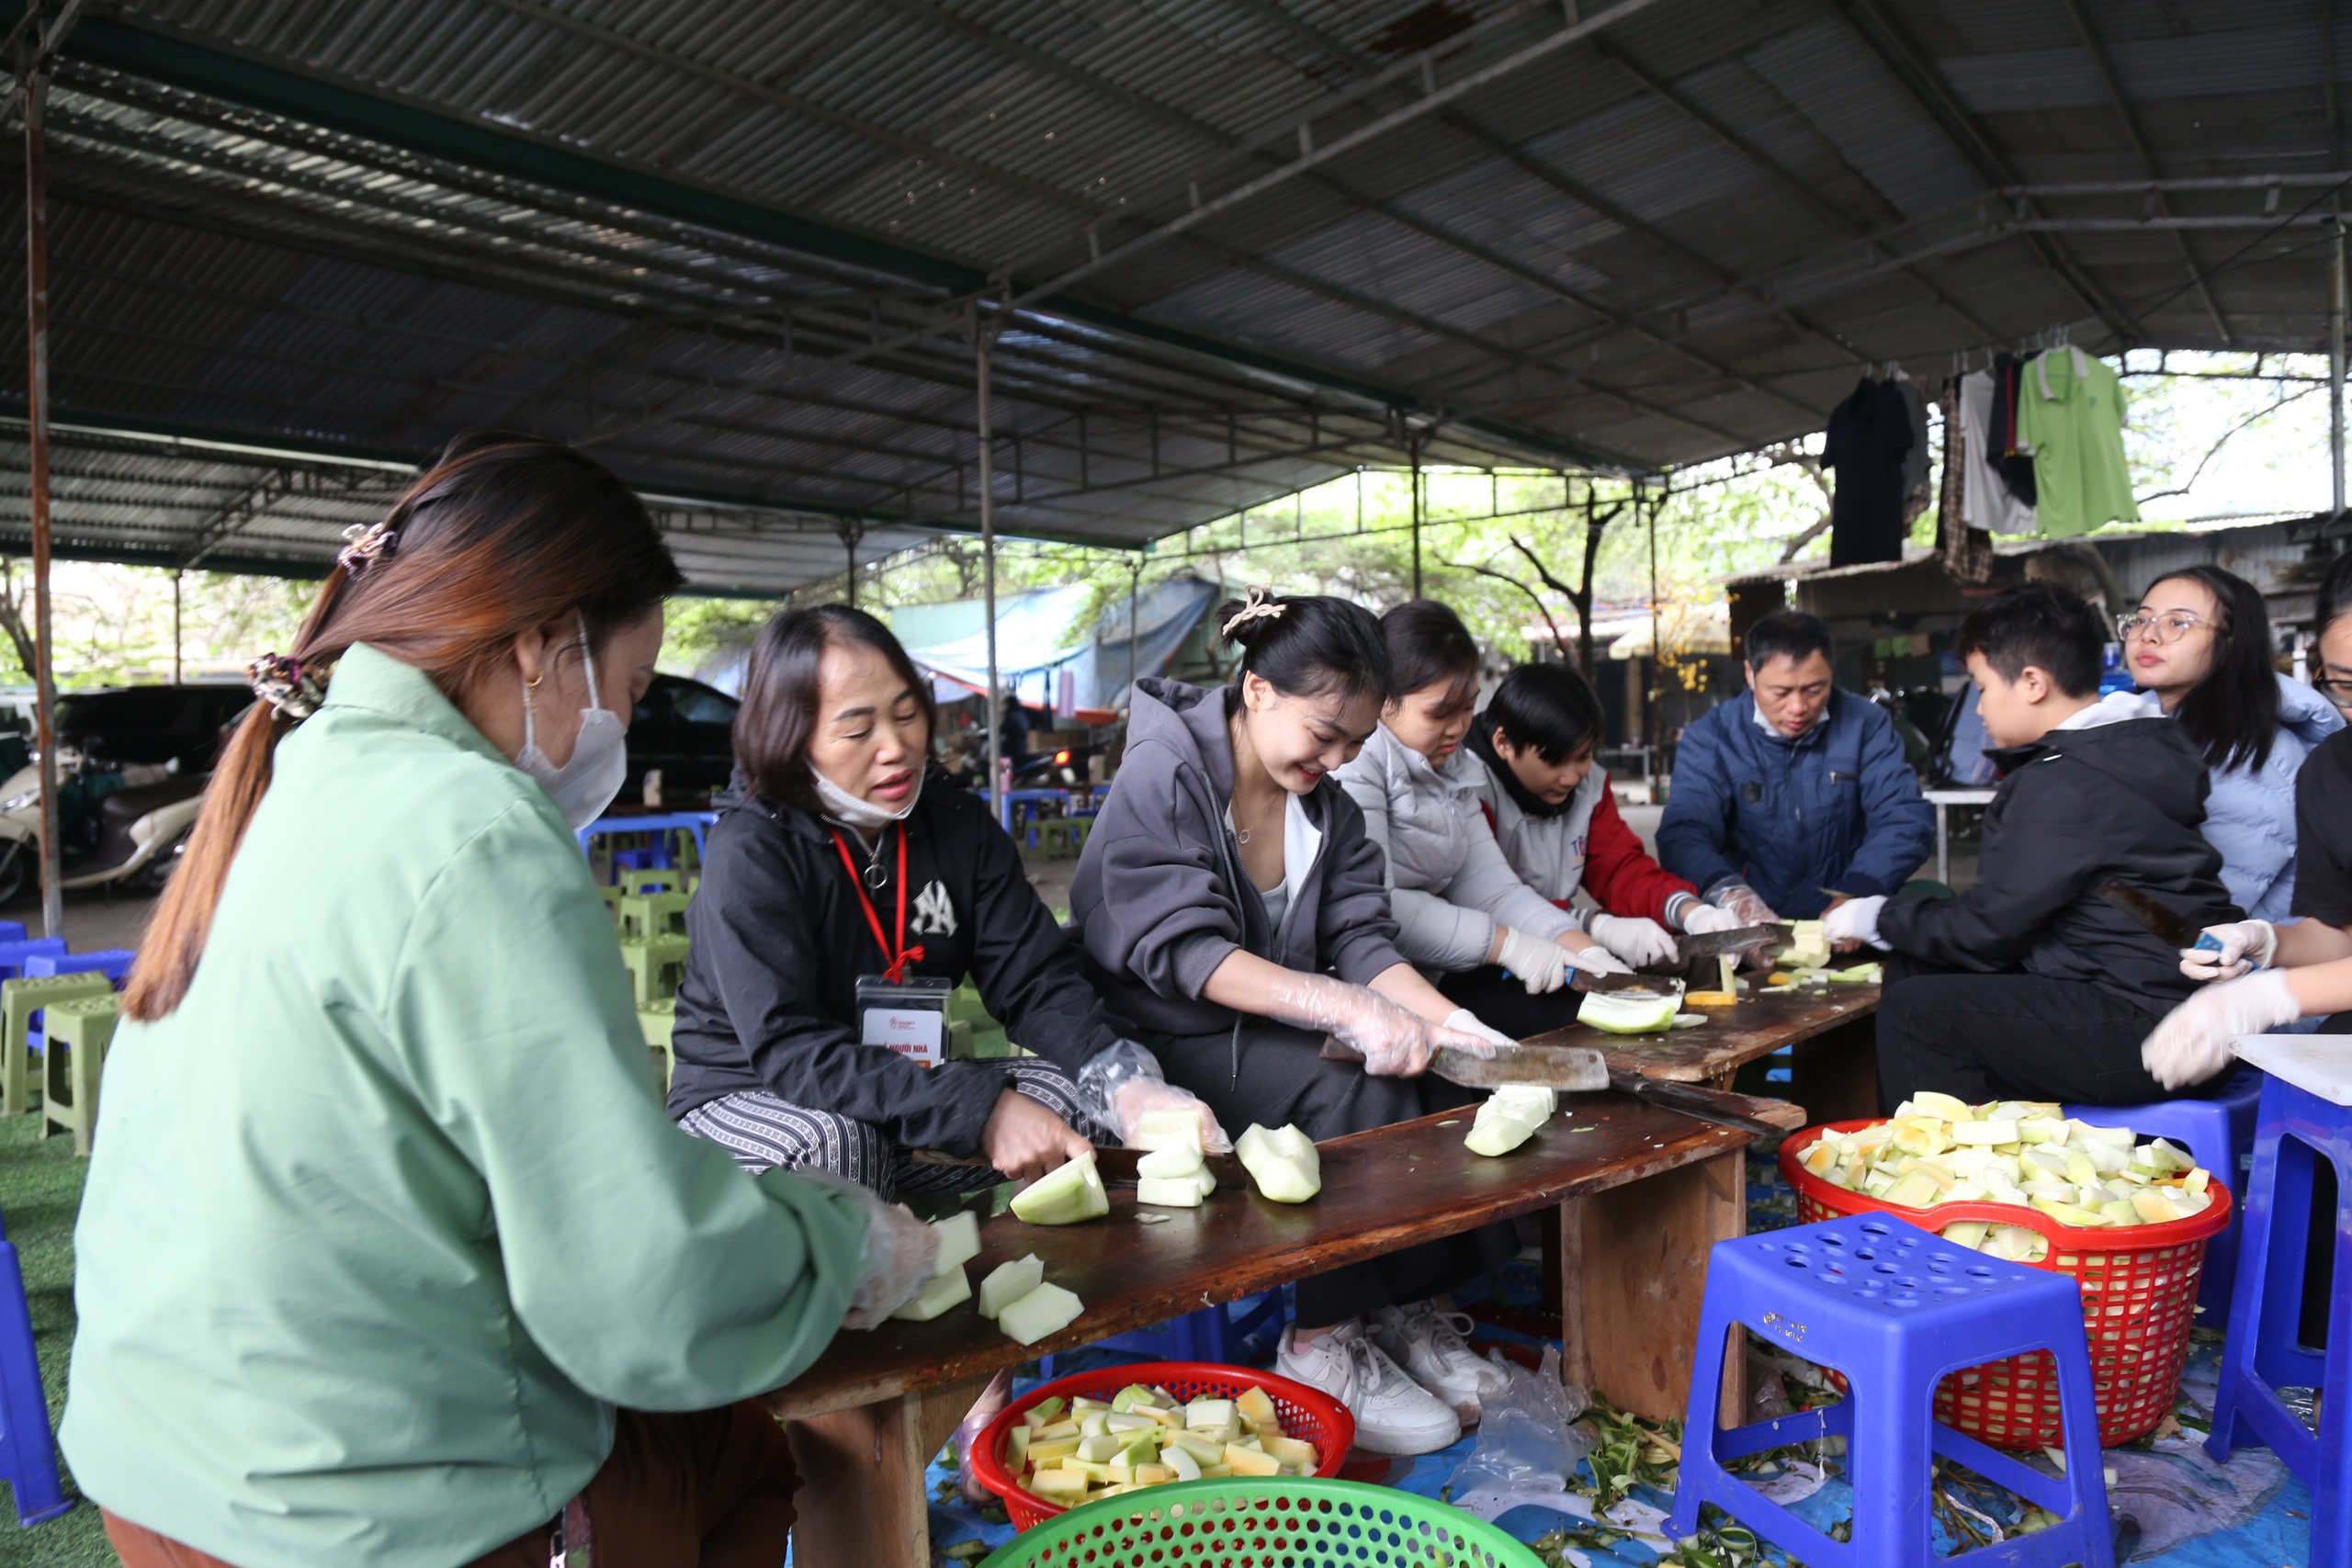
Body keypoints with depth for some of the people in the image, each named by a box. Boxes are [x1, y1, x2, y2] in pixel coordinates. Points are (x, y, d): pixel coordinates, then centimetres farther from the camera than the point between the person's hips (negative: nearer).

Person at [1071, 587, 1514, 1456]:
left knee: (1444, 1075, -14)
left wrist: (1449, 1019, -20)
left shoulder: (1327, 804, 7)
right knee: (1357, 1094, -28)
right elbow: (1188, 953, -25)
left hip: (1278, 1029, 7)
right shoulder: (1161, 777, -16)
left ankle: (1410, 1304, 0)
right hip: (1163, 1043, -7)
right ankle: (1322, 1345, -14)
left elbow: (1362, 936, -1)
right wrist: (1347, 1007, -35)